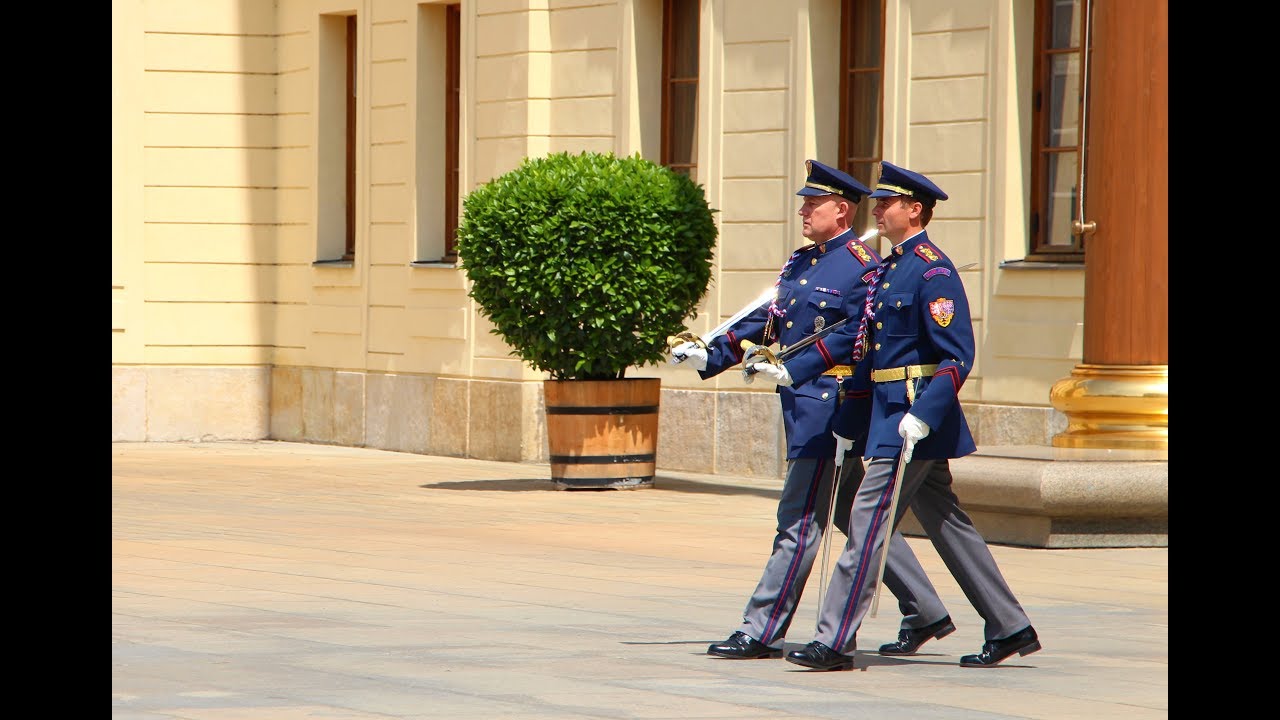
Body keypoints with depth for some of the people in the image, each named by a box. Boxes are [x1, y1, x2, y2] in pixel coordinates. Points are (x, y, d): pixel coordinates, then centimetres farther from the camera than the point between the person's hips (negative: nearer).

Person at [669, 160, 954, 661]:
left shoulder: (862, 267, -11)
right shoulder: (800, 263, 15)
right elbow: (768, 320, 15)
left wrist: (792, 371, -24)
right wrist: (710, 357, 5)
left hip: (830, 401, -9)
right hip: (802, 403, 9)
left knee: (799, 520, -7)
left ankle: (762, 633, -5)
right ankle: (925, 613, 22)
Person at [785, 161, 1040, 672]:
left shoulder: (933, 272, -13)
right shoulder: (888, 269, 16)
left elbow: (958, 357, -19)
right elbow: (869, 351, 21)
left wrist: (922, 415, -27)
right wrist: (848, 421, 20)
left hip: (914, 420, -10)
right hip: (888, 414, 10)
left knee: (869, 521, -9)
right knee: (947, 526, 12)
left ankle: (835, 642, -8)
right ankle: (1010, 628, 18)